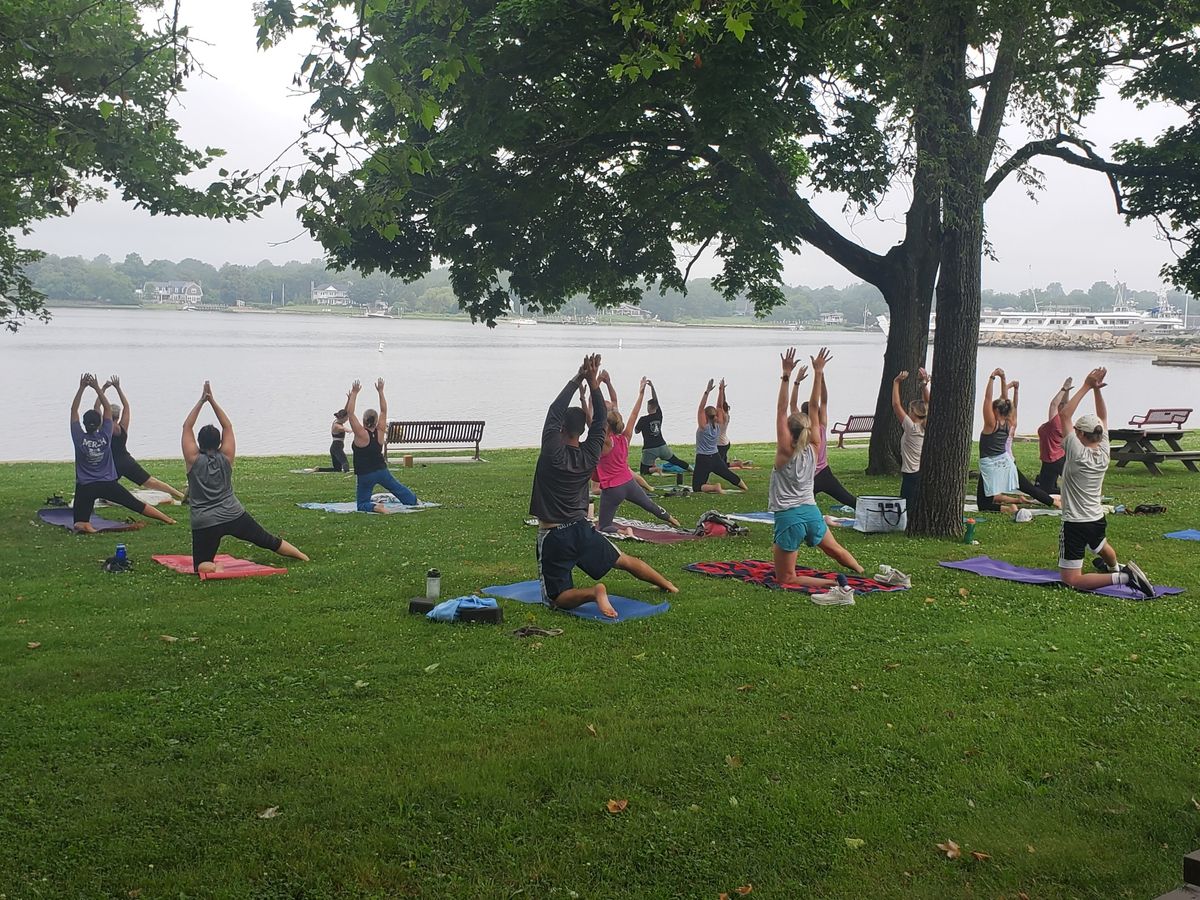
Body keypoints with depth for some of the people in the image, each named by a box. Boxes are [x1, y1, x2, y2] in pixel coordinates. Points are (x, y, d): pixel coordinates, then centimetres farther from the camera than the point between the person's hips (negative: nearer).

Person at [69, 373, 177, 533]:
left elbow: (74, 410, -5)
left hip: (85, 487, -2)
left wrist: (82, 388, -8)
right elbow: (108, 409, 0)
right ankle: (168, 519, 13)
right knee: (137, 504, 11)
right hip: (108, 484, 2)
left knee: (80, 523, -2)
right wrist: (97, 388, -4)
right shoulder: (105, 436, -7)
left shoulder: (79, 438, -11)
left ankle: (84, 526, -35)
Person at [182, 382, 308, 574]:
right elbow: (228, 426, 9)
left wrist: (201, 401, 2)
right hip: (234, 516, 3)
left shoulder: (194, 460, -4)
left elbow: (187, 427, 1)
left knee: (201, 565, 3)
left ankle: (214, 568, -28)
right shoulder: (226, 458, 1)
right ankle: (302, 556, 20)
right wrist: (212, 401, 7)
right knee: (268, 540, 17)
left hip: (205, 524, -2)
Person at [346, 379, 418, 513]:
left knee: (362, 505, 4)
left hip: (365, 475, -5)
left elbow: (350, 413, -18)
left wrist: (354, 394, -14)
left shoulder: (361, 434, -17)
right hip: (381, 470, 5)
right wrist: (380, 392, 6)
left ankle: (375, 507, -24)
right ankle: (414, 502, 45)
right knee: (397, 488, 30)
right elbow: (384, 411, 4)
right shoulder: (380, 432, -5)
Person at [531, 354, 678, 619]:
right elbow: (600, 421, 7)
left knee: (556, 599, -4)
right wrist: (593, 384, -2)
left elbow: (554, 413, -13)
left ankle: (593, 592, -30)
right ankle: (668, 586, 36)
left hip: (553, 537, -5)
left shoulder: (553, 453, -16)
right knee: (625, 560, 27)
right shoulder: (590, 455, -2)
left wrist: (577, 380, -12)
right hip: (582, 529, 5)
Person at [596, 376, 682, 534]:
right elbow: (634, 414, 5)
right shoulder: (625, 438, -5)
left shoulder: (605, 442, -20)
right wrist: (641, 393, 13)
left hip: (612, 489, -6)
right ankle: (672, 520, 51)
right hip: (629, 483, 6)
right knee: (649, 504, 32)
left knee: (603, 527, 1)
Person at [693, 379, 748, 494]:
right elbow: (719, 408, 4)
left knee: (697, 487, -5)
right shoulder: (718, 426, -2)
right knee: (728, 474, 31)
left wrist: (707, 392, -27)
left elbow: (700, 408, -23)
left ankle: (714, 487, -27)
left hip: (703, 460, -6)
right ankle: (744, 487, 37)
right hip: (715, 458, 6)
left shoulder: (703, 427, -16)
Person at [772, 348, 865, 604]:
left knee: (785, 579, -2)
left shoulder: (786, 451, -13)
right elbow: (814, 406, 2)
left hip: (788, 517, -6)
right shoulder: (813, 448, -1)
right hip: (811, 512, 6)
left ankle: (835, 587, -21)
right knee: (834, 549, 35)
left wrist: (786, 376, -18)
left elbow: (781, 410, -16)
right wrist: (818, 373, 3)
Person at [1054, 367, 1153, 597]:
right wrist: (1097, 389, 2)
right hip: (1098, 521, 8)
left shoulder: (1077, 453, -20)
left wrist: (1087, 387, -15)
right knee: (1101, 547, 44)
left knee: (1071, 580, -10)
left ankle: (1121, 578, -21)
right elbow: (1103, 417, 9)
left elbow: (1064, 414, -18)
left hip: (1075, 525, -8)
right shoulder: (1104, 453, -3)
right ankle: (1115, 566, 72)